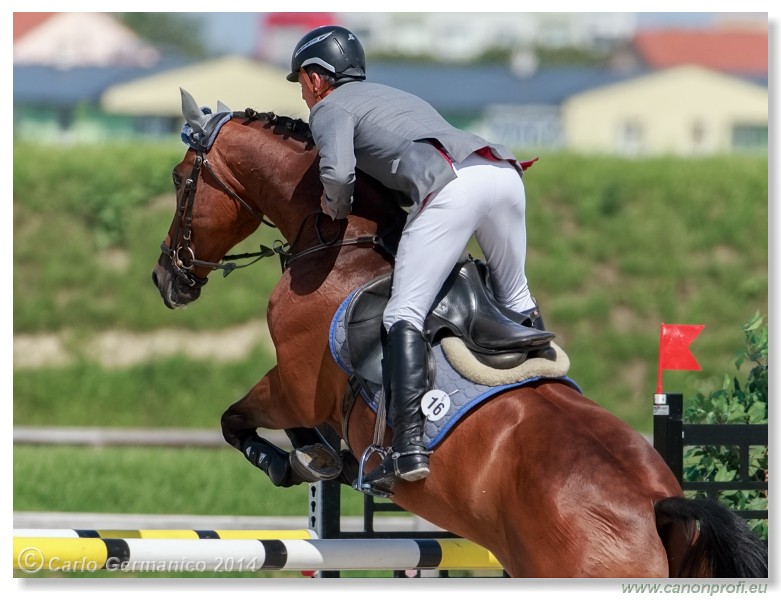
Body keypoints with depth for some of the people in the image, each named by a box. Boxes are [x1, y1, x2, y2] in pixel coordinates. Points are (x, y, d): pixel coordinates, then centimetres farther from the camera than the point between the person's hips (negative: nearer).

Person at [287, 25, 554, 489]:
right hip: (504, 169, 7)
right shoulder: (397, 96, 40)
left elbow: (338, 172, -3)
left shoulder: (331, 107, 15)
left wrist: (337, 209, 18)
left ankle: (410, 446, -19)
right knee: (516, 299, 24)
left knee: (404, 315, -7)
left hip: (450, 186, -7)